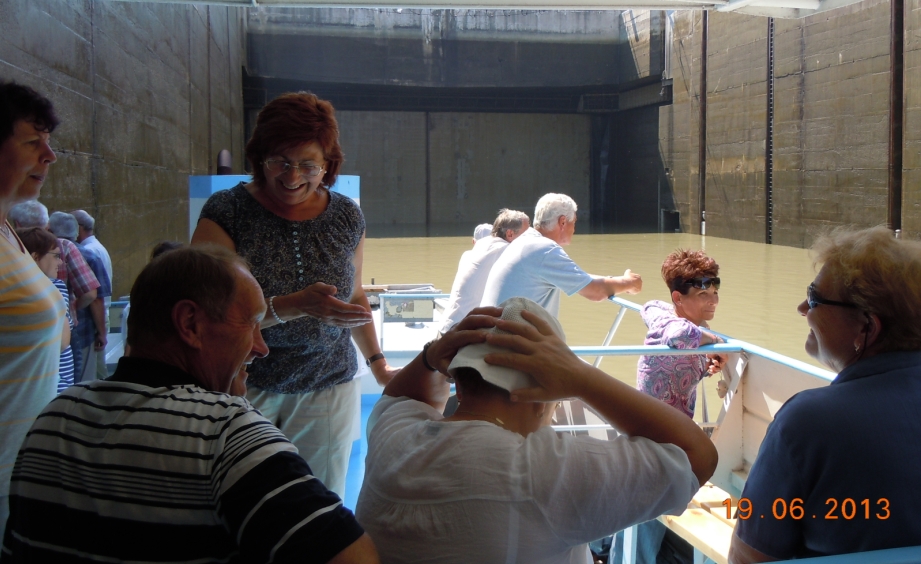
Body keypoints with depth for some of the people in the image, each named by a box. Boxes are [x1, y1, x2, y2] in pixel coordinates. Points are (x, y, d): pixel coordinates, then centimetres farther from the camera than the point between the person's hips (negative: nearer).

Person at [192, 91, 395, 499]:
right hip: (242, 389, -3)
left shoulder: (346, 217, 5)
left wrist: (377, 363, 15)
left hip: (328, 390, 3)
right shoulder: (226, 214, -7)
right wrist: (295, 306, -25)